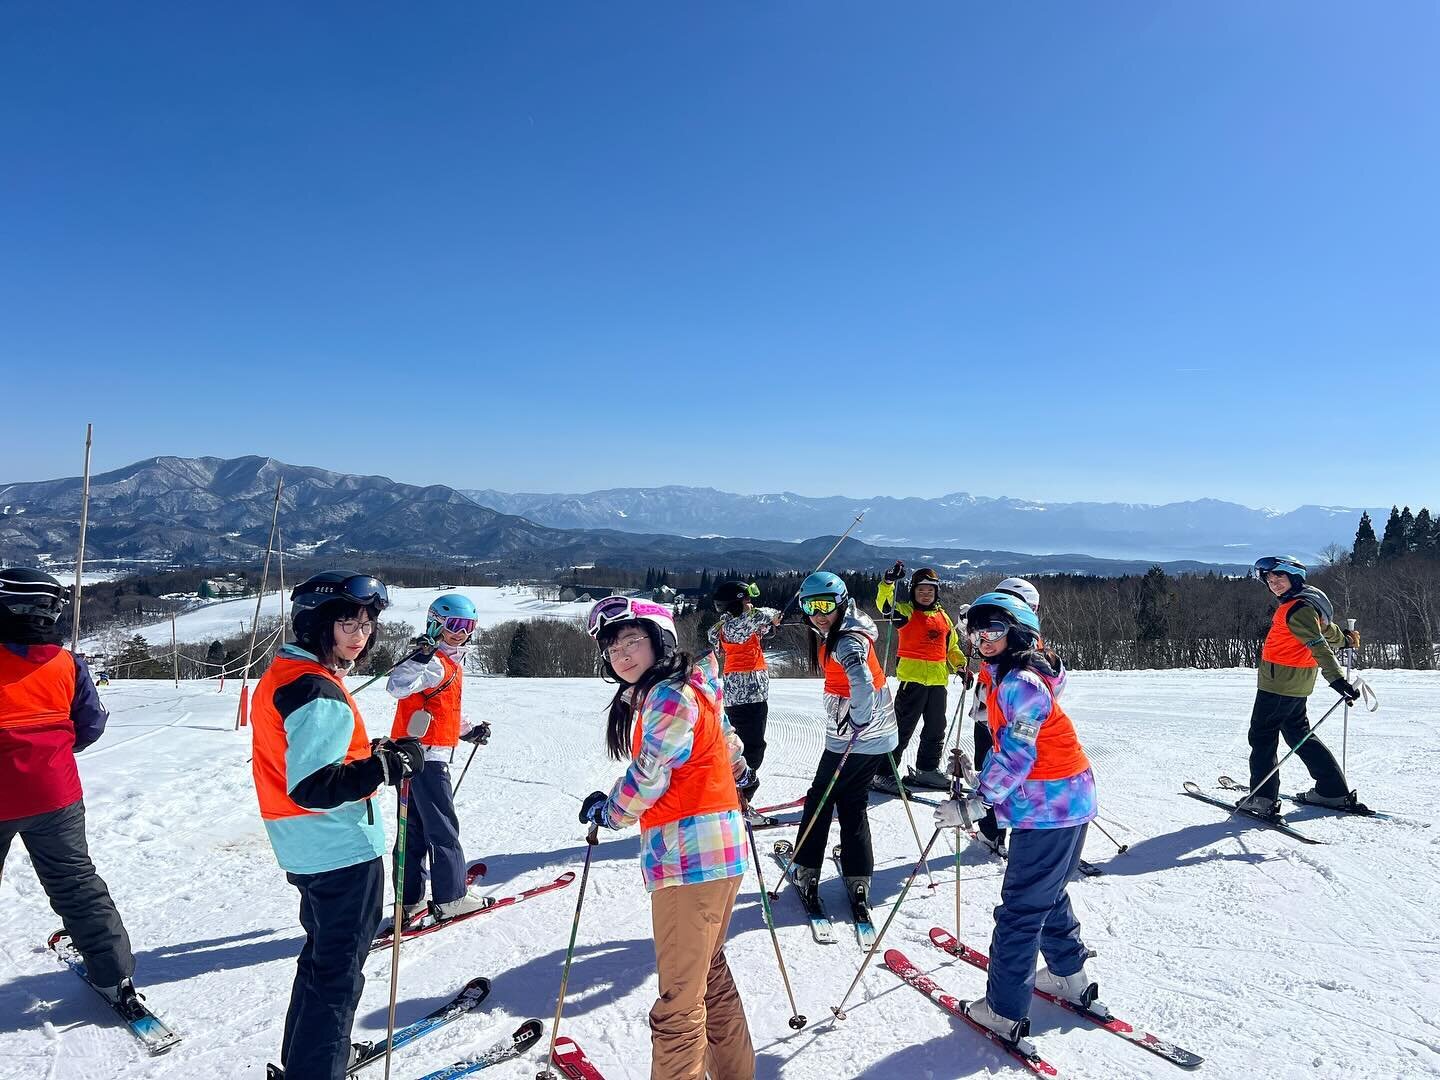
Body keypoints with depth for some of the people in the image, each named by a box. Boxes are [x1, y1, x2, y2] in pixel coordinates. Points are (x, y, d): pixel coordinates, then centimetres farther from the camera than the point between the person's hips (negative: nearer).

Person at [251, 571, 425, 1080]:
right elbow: (311, 788, -30)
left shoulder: (285, 674, 8)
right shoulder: (318, 691, -24)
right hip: (341, 850, -10)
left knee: (324, 955, 26)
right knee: (339, 970, 5)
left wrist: (374, 754, 10)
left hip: (308, 848, 10)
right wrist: (389, 764, -28)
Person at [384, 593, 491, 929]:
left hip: (430, 754, 10)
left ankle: (411, 902, 21)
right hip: (426, 755, -10)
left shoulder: (451, 662, 16)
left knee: (416, 830, 13)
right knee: (443, 828, 0)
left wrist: (470, 731, 25)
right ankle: (451, 897, 9)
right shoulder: (435, 663, -14)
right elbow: (397, 686, -31)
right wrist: (421, 657, -43)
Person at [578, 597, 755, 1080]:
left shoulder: (669, 695, -15)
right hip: (717, 851, 11)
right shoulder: (687, 689, 14)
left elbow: (650, 774, -17)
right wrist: (738, 771, 47)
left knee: (679, 997, -3)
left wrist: (607, 810, 0)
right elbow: (726, 738, 28)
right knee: (709, 971, 24)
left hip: (690, 855, -11)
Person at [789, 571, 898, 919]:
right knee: (853, 803, 15)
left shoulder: (847, 641, -23)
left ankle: (806, 871, 20)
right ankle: (858, 883, 15)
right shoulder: (834, 634, 7)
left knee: (820, 799, 9)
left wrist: (858, 720, -27)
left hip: (853, 740, -9)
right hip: (878, 737, 9)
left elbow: (862, 684, -40)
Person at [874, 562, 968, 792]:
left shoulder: (943, 616, 15)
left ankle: (927, 769, 31)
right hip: (913, 677, -6)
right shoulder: (906, 611, -2)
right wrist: (889, 583, -39)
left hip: (938, 680, 6)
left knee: (936, 728, 16)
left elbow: (951, 646, 24)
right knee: (902, 727, -5)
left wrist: (961, 666, 10)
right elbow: (886, 605, -22)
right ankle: (884, 773, 2)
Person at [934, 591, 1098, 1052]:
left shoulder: (1020, 682, -21)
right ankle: (1069, 977, 41)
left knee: (1021, 908, -3)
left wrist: (974, 804, -22)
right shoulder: (1008, 677, 10)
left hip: (1048, 810, -10)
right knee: (1047, 895, 25)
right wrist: (980, 794, 9)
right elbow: (1008, 747, 16)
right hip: (1068, 805, 10)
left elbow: (1016, 755, -25)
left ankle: (1005, 1011, 6)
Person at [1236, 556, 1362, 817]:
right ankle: (1334, 792, 23)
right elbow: (1326, 629, 32)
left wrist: (1336, 678, -36)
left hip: (1279, 681, -10)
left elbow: (1318, 645, -28)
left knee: (1262, 737, -2)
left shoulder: (1296, 609, -19)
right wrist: (1343, 639, 52)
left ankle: (1262, 799, -3)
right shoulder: (1304, 602, 13)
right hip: (1298, 684, 10)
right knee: (1298, 734, 20)